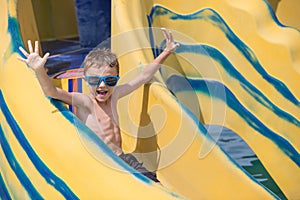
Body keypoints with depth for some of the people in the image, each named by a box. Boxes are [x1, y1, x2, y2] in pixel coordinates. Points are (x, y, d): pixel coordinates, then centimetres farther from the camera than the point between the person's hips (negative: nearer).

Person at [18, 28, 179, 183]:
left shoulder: (114, 95, 7)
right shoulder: (84, 101, -10)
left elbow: (143, 77, 14)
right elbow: (52, 92, -26)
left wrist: (165, 53, 16)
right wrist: (39, 70, -45)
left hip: (121, 158, 6)